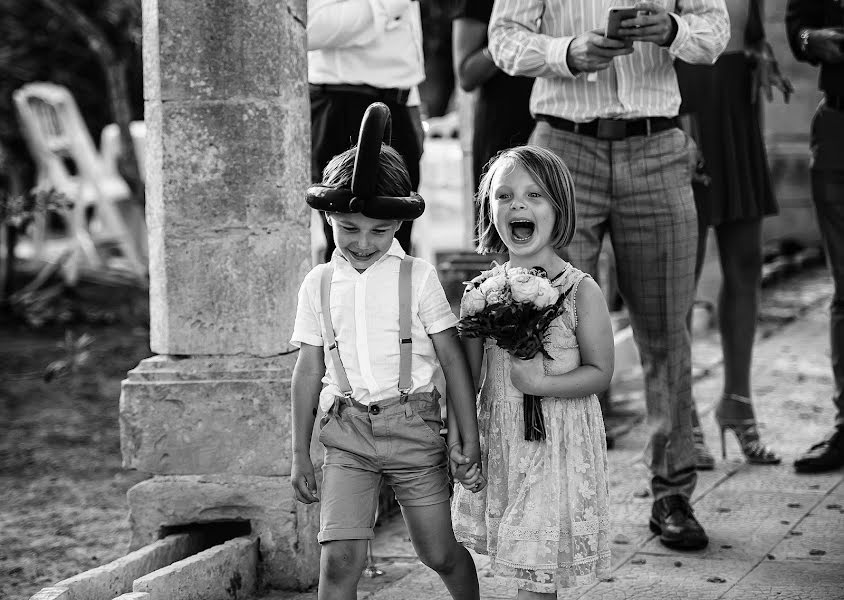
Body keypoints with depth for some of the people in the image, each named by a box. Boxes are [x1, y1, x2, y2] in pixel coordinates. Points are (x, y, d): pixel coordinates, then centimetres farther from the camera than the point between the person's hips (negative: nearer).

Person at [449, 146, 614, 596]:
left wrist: (541, 383, -22)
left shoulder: (580, 291, -11)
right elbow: (467, 374, 4)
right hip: (498, 440, 4)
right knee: (515, 556, 13)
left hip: (559, 444, -4)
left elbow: (600, 373, -8)